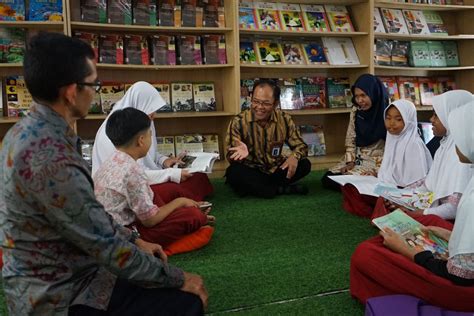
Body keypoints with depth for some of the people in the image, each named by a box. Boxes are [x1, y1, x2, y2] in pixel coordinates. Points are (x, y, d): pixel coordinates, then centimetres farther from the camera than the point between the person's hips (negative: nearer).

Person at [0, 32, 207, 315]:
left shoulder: (27, 131, 1)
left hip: (49, 280, 9)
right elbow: (108, 248, -26)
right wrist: (179, 279, -13)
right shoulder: (50, 159, -31)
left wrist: (134, 239, 9)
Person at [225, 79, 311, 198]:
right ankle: (281, 189, -22)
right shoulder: (239, 122, -14)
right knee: (234, 173, -33)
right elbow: (231, 157, -16)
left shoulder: (284, 120, -6)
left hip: (275, 169, 3)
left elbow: (301, 146, 1)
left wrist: (294, 156, -24)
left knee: (305, 165, -19)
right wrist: (241, 154, -41)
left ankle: (253, 186, -18)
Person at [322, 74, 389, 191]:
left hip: (377, 161, -6)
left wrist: (381, 168, -19)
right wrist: (350, 162, -5)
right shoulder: (356, 111, 2)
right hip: (357, 158, 7)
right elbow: (350, 139, 5)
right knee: (327, 179, -7)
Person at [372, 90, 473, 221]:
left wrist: (418, 214, -18)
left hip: (451, 220, -9)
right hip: (438, 207, 9)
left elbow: (457, 208, -25)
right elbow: (429, 183, 15)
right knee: (384, 202, 2)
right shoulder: (446, 146, 8)